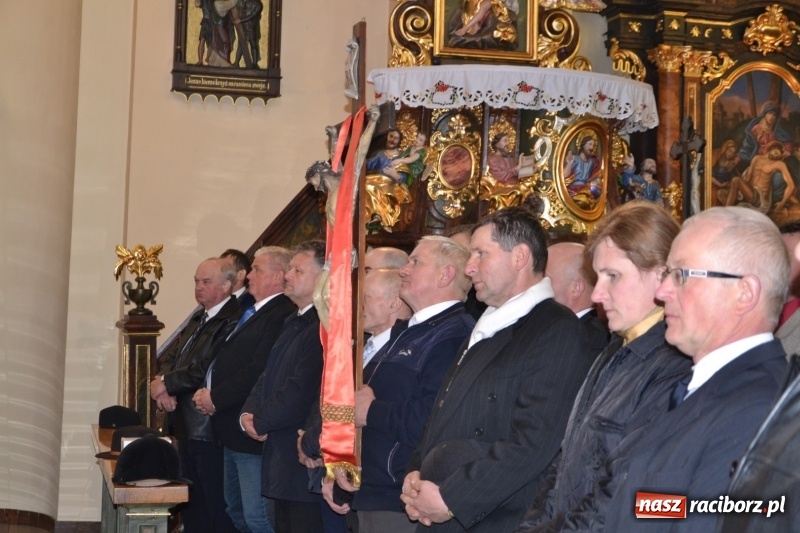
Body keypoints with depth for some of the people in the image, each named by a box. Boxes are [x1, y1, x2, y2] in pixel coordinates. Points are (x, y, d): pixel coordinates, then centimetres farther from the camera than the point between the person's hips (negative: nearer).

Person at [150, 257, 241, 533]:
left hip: (212, 431, -10)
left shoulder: (233, 321, -16)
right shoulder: (199, 319, 17)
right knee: (191, 510, 18)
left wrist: (166, 384, -13)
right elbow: (172, 357, 15)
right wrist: (164, 382, -7)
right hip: (188, 428, 10)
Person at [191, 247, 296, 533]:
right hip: (232, 428, 11)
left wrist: (216, 399, -16)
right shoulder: (253, 312, 16)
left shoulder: (282, 315, -19)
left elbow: (259, 370, -25)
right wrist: (207, 391, 4)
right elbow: (226, 361, 20)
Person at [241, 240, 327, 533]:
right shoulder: (294, 323, 17)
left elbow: (302, 390, -23)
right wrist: (248, 414, 1)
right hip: (282, 458, 10)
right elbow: (268, 376, 19)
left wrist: (260, 422, -10)